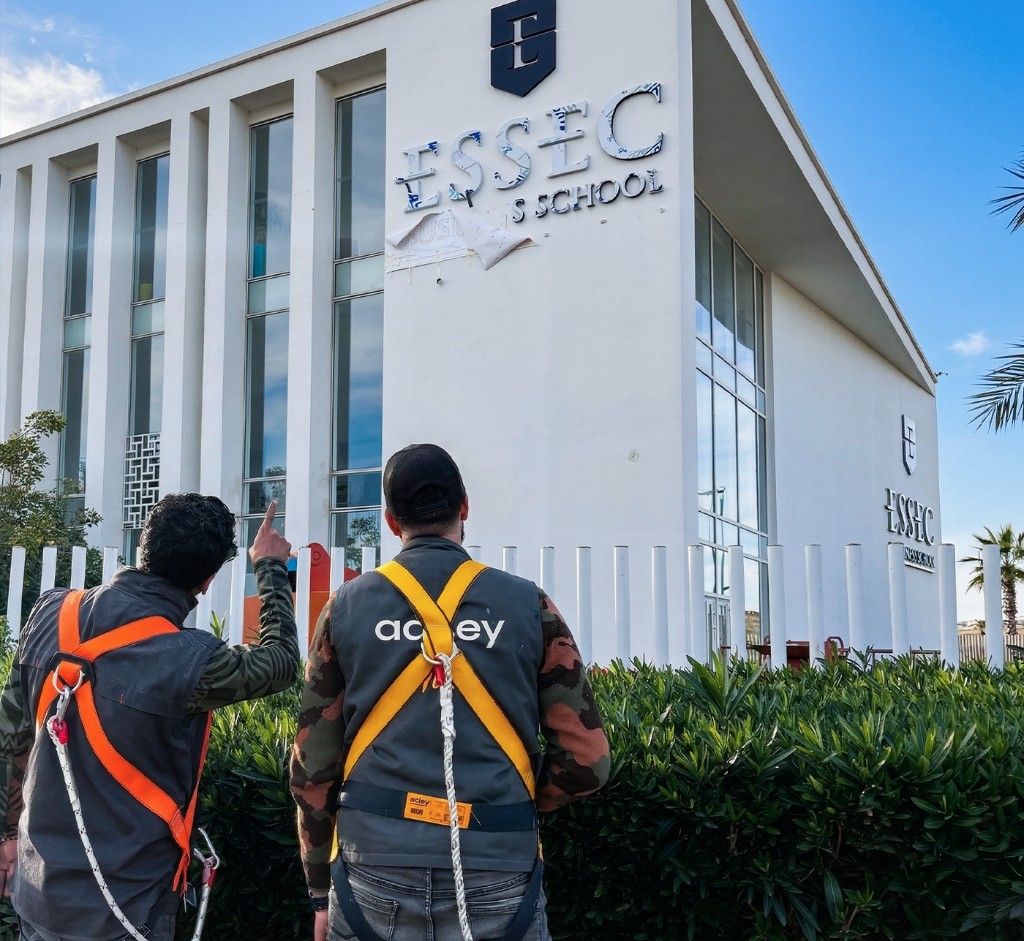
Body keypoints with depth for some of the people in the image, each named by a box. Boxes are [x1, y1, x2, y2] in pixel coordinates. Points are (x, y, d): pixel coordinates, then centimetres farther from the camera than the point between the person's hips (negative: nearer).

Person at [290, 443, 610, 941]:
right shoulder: (527, 605, 0)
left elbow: (312, 765, 3)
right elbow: (587, 759, -1)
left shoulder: (347, 607, 2)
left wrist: (321, 890, 13)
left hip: (375, 869, 1)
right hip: (497, 874, -1)